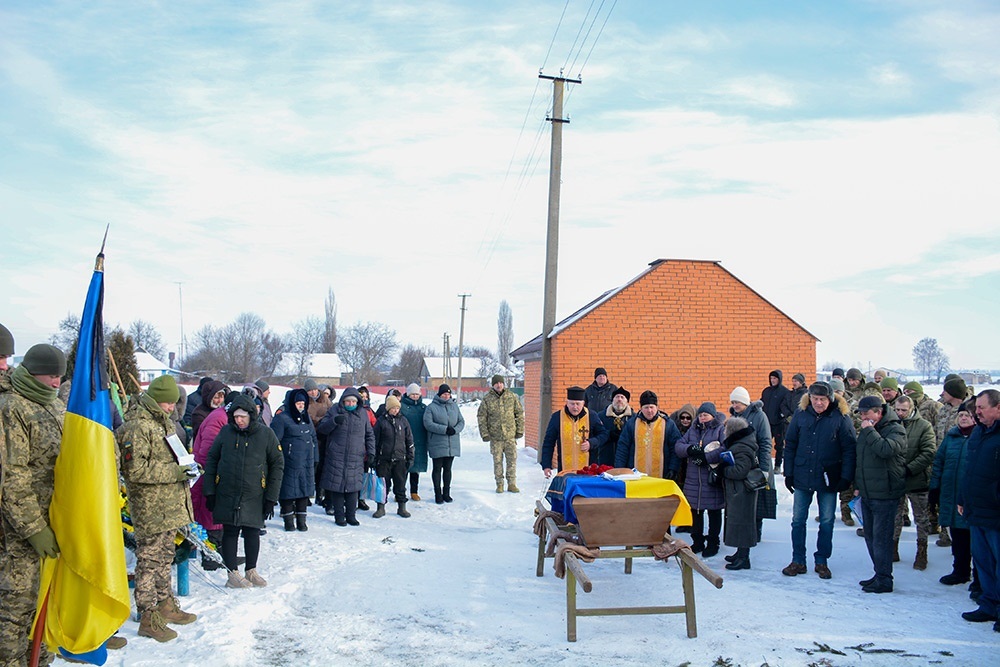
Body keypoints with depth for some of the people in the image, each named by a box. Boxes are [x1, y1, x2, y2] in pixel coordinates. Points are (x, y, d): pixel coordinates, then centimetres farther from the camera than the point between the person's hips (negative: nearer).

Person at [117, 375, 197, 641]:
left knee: (165, 557, 19)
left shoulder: (163, 421, 14)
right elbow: (136, 469, -24)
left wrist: (186, 467, 8)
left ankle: (165, 605, 32)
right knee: (150, 560, -2)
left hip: (170, 505, 10)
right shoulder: (136, 427, -18)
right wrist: (177, 472, -22)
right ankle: (148, 617, 6)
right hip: (151, 509, -10)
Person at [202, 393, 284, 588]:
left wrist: (271, 497, -3)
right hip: (227, 494, 1)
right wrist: (209, 491, 1)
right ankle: (233, 574, 15)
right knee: (230, 533, 5)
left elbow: (277, 465, 0)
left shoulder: (266, 434, -3)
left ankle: (251, 571, 23)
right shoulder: (226, 432, 0)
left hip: (254, 496, 0)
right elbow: (211, 460, 7)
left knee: (252, 533, 7)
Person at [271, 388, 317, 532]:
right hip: (289, 465, -6)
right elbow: (274, 441, -9)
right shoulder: (281, 419, -6)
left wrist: (315, 459, 18)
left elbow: (314, 439, 23)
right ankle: (288, 519, 11)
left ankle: (301, 519, 19)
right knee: (288, 491, -1)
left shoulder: (306, 418, 16)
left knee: (305, 490, 9)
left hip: (306, 463, 6)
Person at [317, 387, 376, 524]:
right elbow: (321, 429, -3)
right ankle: (339, 516, 10)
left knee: (353, 487, 1)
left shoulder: (363, 413, 9)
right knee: (337, 486, -1)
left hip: (356, 458, 2)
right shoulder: (334, 411, 2)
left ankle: (351, 515, 12)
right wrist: (334, 421, -20)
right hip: (336, 457, -1)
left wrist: (371, 452, 9)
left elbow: (369, 434, 17)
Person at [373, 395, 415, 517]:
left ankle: (402, 507, 16)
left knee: (400, 484, 6)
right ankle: (381, 507, 13)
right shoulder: (381, 421, -1)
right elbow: (375, 440, 3)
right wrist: (374, 458, 0)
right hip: (384, 459, -2)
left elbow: (409, 440, 11)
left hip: (400, 458, 2)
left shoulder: (403, 421, 6)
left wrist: (410, 457, 7)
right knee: (383, 484, 3)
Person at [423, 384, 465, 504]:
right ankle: (438, 494, 12)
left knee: (447, 468, 11)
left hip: (452, 444, 4)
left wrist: (455, 429, -12)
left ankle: (446, 493, 20)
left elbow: (461, 421, 10)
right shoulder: (431, 407, -4)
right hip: (437, 444, -4)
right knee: (437, 469, 3)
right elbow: (428, 424, -13)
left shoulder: (454, 406, 10)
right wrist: (445, 429, -20)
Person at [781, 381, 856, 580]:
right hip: (802, 478, 2)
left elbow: (850, 450, -7)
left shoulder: (841, 418, -8)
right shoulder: (801, 416, -1)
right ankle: (798, 561, 17)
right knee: (798, 520, 6)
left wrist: (846, 478, -12)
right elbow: (790, 445, 5)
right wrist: (789, 473, 1)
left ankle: (822, 562, 21)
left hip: (828, 479, -2)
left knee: (827, 522, 8)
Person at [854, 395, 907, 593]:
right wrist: (859, 485, 23)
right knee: (870, 536, 14)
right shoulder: (866, 430, 15)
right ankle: (879, 574, 24)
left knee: (881, 537, -7)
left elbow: (886, 449, -32)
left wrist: (869, 431, -22)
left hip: (885, 495, -9)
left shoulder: (895, 430, -11)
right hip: (867, 494, 9)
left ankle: (884, 580, -1)